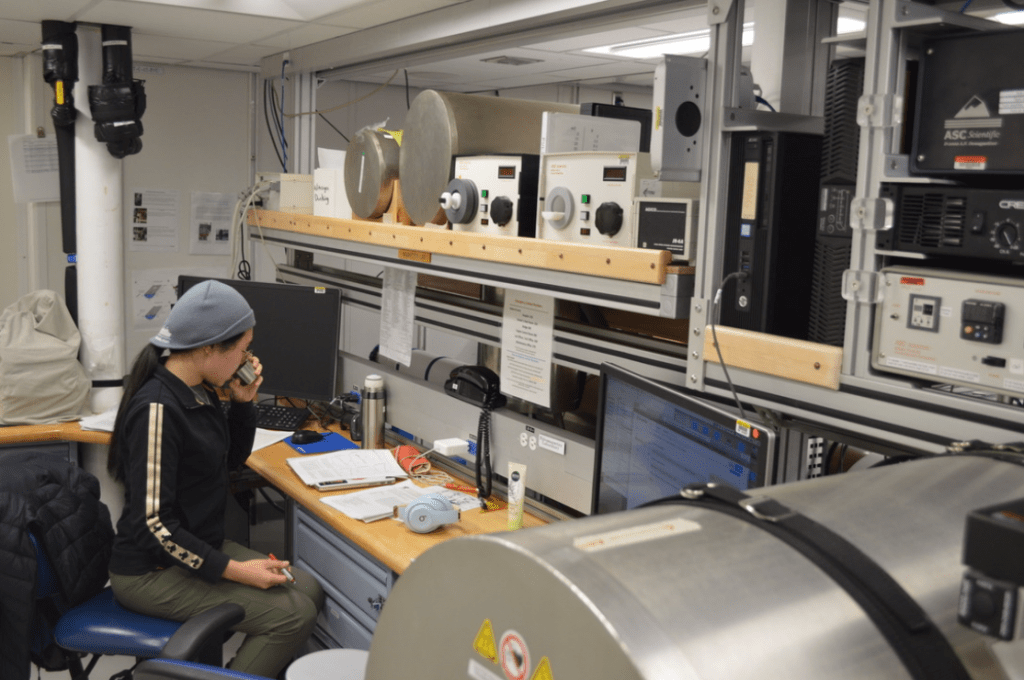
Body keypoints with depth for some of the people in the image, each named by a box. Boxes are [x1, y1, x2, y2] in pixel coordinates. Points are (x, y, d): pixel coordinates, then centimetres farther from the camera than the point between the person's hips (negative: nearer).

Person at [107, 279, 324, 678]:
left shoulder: (199, 391, 2)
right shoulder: (158, 407, -25)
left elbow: (232, 458, 17)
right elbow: (153, 522, -25)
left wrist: (243, 402, 0)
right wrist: (233, 570, -22)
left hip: (201, 546, 9)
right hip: (153, 572, -9)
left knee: (308, 590, 1)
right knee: (293, 615, -15)